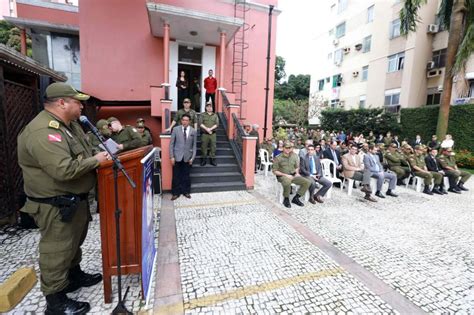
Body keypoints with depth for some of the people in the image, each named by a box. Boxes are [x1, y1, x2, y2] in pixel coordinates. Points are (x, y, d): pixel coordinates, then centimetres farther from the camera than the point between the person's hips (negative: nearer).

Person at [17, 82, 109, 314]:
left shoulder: (70, 124, 7)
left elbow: (81, 153, 19)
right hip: (56, 205, -10)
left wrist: (106, 149, 2)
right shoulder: (42, 132, -25)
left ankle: (75, 276, 46)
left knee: (74, 242, 25)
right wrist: (95, 160, -20)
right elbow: (65, 170, -34)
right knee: (56, 251, 6)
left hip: (76, 199, 10)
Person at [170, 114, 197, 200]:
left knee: (186, 176, 9)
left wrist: (192, 157, -4)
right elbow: (171, 144, -1)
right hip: (177, 156, 0)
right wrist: (171, 156, -6)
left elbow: (194, 145, 3)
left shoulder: (193, 131, 1)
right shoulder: (175, 129, -1)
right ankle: (176, 193, 19)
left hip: (187, 157, 1)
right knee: (176, 176, 6)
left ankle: (186, 192, 25)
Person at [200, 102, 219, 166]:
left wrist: (210, 129, -13)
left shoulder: (215, 115, 12)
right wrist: (206, 129, -15)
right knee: (204, 146, 1)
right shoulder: (203, 115, 9)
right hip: (204, 134, -1)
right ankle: (204, 159, 11)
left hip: (213, 134, 1)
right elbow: (201, 124, -3)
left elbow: (217, 124, 0)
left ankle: (212, 159, 8)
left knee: (213, 146, 0)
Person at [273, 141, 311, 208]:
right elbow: (275, 171, -7)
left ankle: (296, 198, 0)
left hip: (293, 175, 5)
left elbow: (297, 167, 20)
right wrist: (285, 175, -16)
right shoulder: (278, 158, -7)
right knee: (287, 182, -40)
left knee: (307, 182, -14)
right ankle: (286, 199, -12)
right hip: (282, 176, -5)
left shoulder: (294, 156, 7)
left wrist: (297, 173, -2)